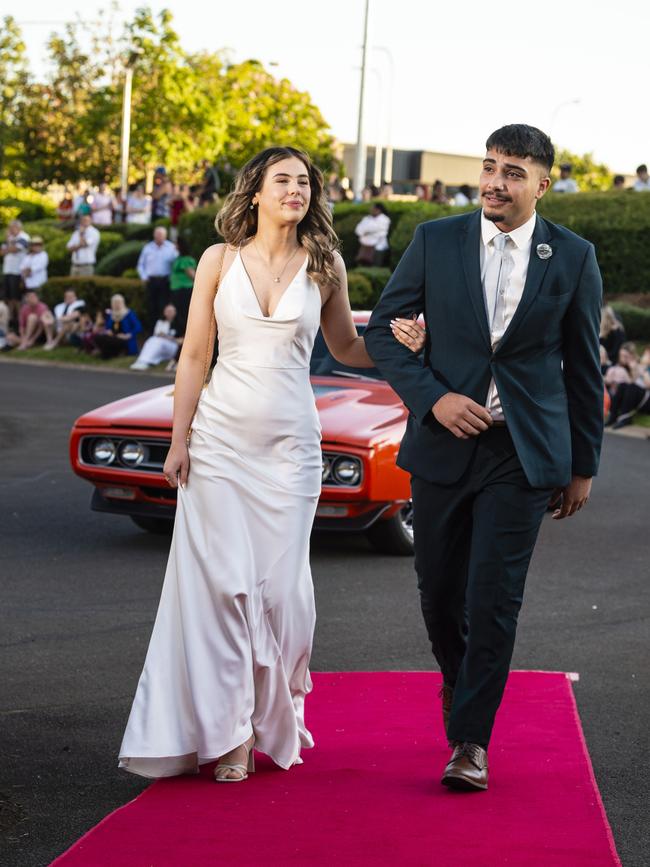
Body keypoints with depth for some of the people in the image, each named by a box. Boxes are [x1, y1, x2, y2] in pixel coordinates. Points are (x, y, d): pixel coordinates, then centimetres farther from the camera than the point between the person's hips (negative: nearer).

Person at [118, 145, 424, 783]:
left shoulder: (324, 267, 5)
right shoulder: (220, 260, 3)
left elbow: (345, 348, 15)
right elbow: (195, 354, 4)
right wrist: (179, 440, -1)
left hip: (290, 443, 1)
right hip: (220, 437, -1)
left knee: (280, 583, 0)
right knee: (222, 581, -4)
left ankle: (273, 718, 19)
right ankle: (226, 730, 4)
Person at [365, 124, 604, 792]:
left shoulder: (573, 258, 0)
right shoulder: (436, 241, 1)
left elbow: (583, 367, 7)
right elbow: (382, 329, 3)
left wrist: (583, 465, 8)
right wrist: (432, 397, -12)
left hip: (524, 453, -2)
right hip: (444, 442, 2)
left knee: (493, 599, -7)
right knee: (439, 593, 11)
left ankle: (470, 742, 2)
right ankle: (461, 685, 39)